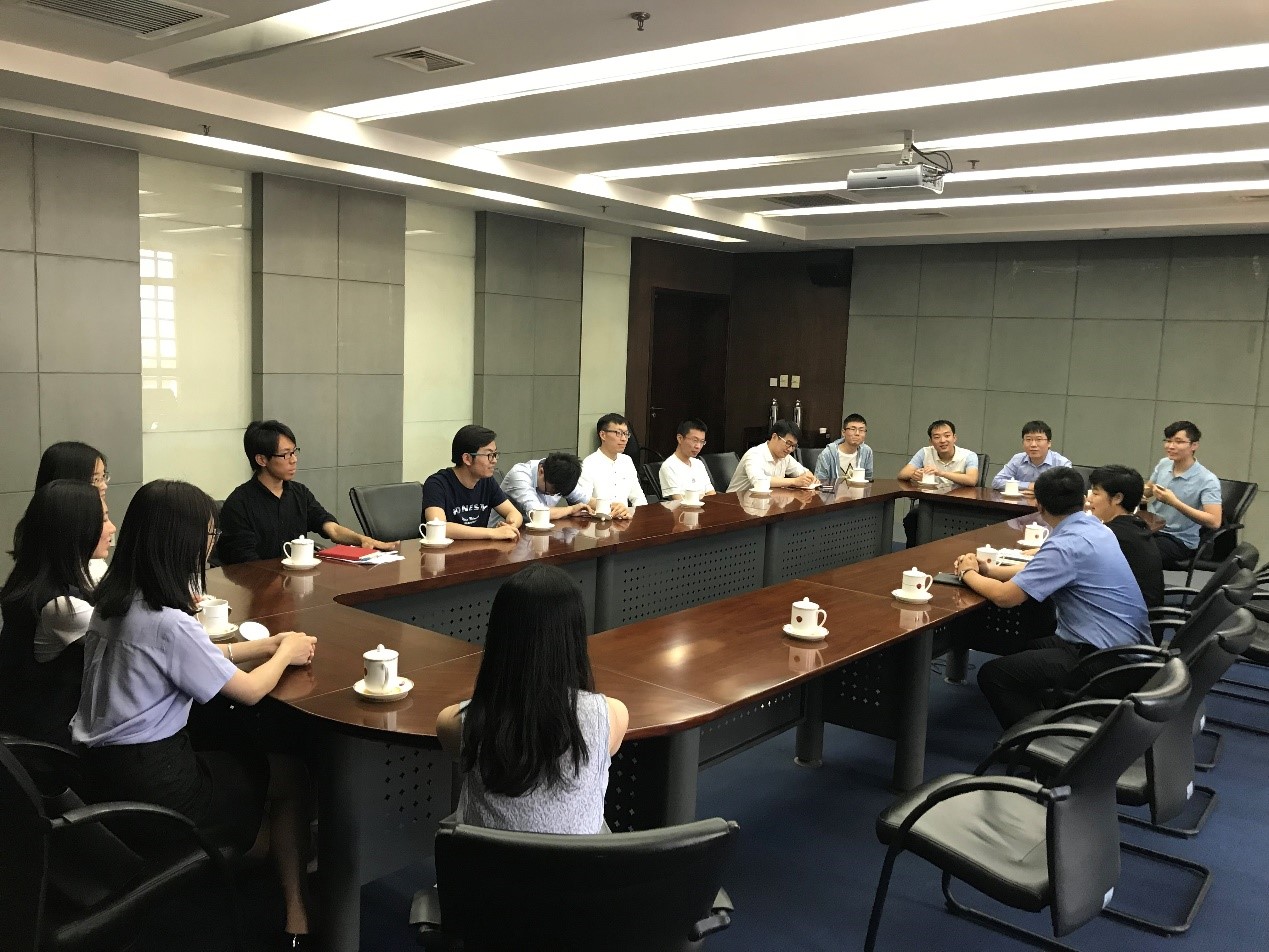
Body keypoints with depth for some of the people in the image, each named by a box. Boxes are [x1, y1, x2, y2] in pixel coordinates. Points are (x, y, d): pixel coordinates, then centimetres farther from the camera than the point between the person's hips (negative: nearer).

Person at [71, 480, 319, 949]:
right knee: (289, 773, 9)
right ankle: (297, 914, 20)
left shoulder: (115, 600, 0)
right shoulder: (167, 623, -27)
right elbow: (250, 690, -17)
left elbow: (200, 658, 12)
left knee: (249, 753, 24)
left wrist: (269, 644, 6)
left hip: (101, 767, 8)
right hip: (149, 781, -8)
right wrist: (286, 653, 1)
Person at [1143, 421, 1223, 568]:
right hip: (1151, 528, 6)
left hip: (1180, 540, -6)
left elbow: (1214, 522, -23)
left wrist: (1175, 502, -28)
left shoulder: (1207, 480, -14)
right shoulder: (1163, 464, 5)